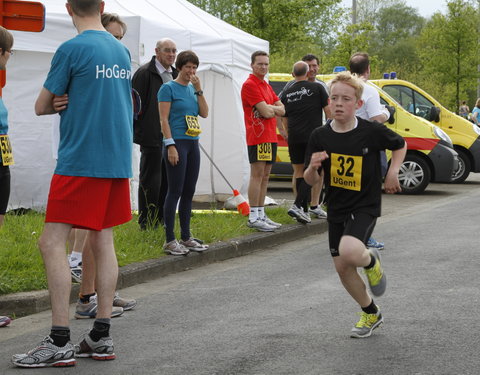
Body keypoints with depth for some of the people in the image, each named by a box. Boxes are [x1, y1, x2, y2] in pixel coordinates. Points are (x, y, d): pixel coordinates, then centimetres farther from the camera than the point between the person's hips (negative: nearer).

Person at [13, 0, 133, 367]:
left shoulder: (72, 49, -9)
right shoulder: (122, 51, 12)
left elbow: (42, 106, -1)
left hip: (80, 160, -7)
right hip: (117, 161, 7)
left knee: (52, 243, -6)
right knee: (103, 242, 9)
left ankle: (59, 342, -11)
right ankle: (101, 337, 10)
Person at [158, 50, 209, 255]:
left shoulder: (192, 89, 15)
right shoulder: (169, 88, -5)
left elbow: (204, 113, 7)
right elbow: (164, 119, -11)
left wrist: (199, 90, -1)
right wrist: (171, 146, -17)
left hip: (193, 144, 7)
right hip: (177, 142, -7)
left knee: (188, 192, 10)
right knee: (175, 192, -7)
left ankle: (186, 237, 17)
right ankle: (169, 241, -4)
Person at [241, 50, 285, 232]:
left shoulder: (266, 86, 20)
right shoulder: (250, 85, -10)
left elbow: (281, 110, 14)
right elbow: (266, 111, -17)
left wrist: (270, 108, -6)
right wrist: (273, 109, 4)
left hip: (270, 137, 9)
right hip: (257, 137, -9)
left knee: (265, 176, 11)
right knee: (257, 174, -9)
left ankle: (261, 214, 16)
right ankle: (253, 217, -9)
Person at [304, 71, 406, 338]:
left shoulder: (373, 132, -13)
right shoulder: (320, 136, -5)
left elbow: (400, 145, 7)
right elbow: (311, 181, 0)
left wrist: (393, 173, -4)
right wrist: (313, 166, -21)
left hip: (365, 206, -5)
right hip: (336, 209, 5)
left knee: (349, 251, -30)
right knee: (342, 267, 9)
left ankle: (371, 261, 7)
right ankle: (371, 314, 31)